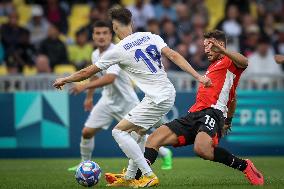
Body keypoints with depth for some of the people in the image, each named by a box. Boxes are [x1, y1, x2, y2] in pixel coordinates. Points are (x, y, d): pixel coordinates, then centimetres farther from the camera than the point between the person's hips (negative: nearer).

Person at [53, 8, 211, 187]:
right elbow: (174, 55, -4)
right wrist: (198, 76, -5)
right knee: (138, 132, 25)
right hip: (169, 93, 8)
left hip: (157, 100, -8)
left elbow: (88, 72, 4)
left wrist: (65, 80, 19)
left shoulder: (118, 51, -7)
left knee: (119, 131, -3)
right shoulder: (150, 37, 6)